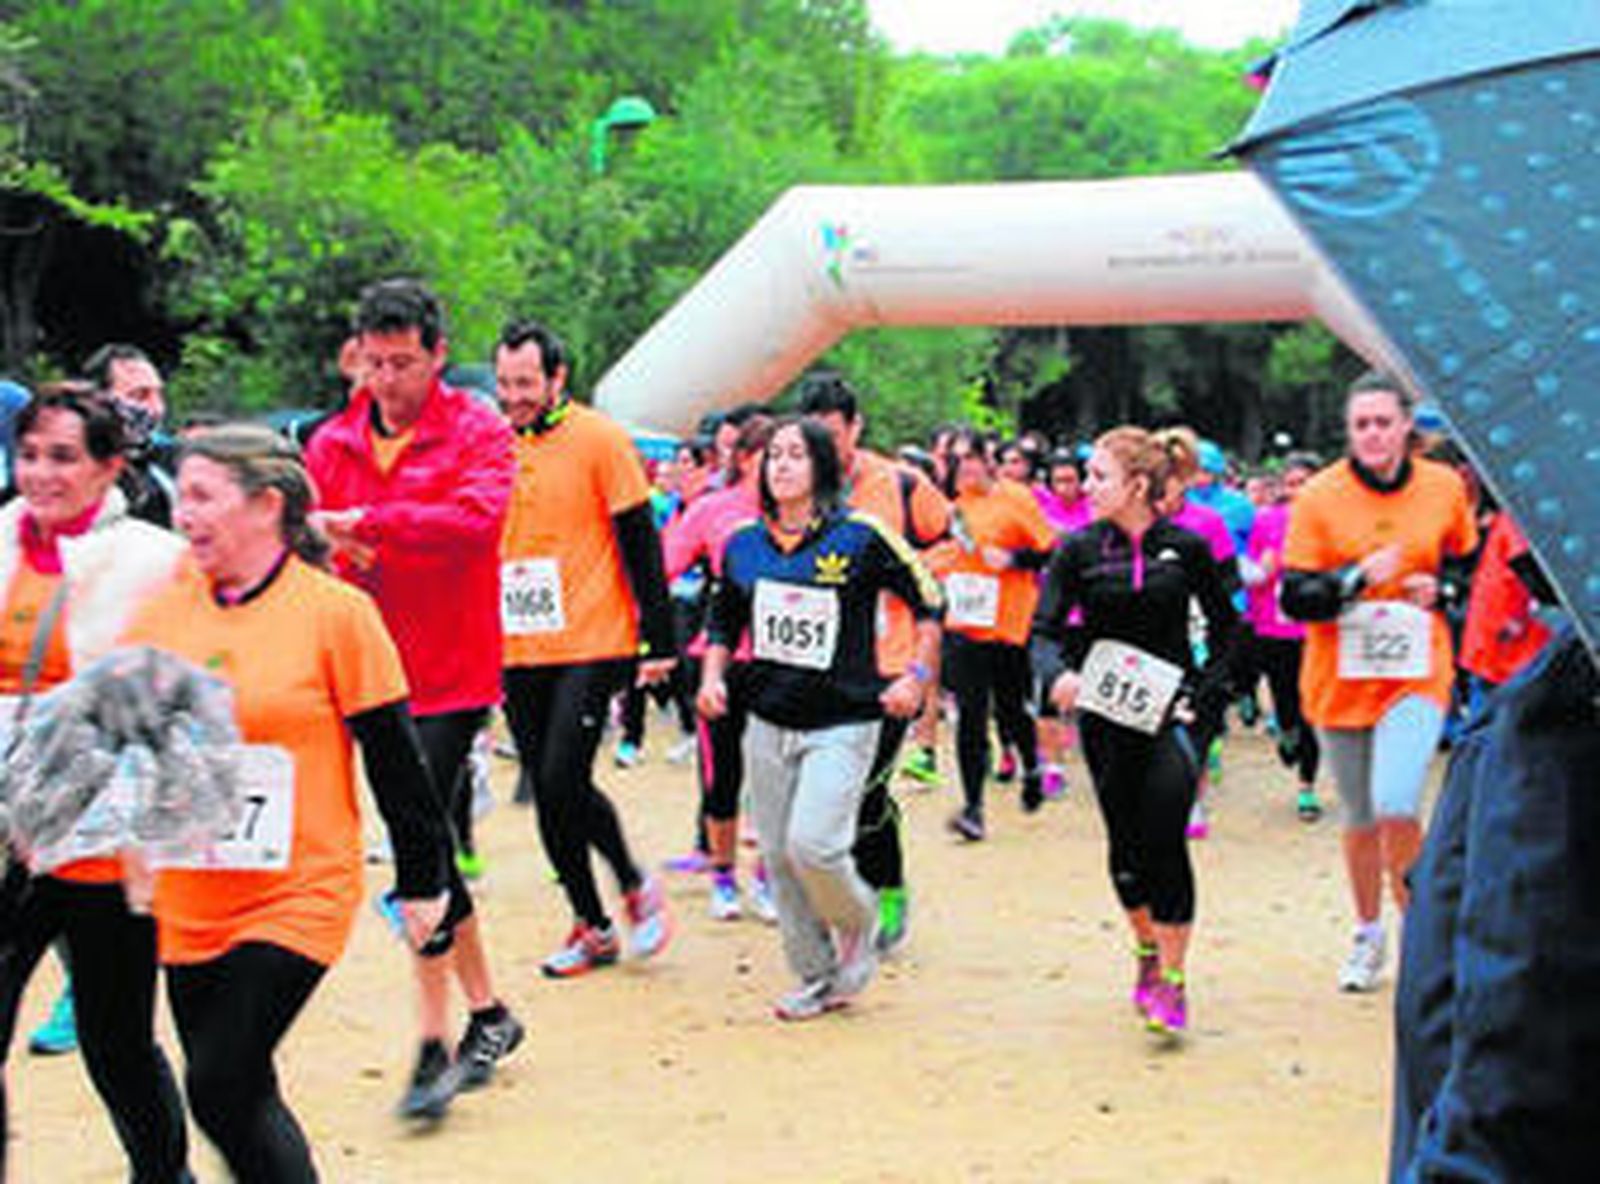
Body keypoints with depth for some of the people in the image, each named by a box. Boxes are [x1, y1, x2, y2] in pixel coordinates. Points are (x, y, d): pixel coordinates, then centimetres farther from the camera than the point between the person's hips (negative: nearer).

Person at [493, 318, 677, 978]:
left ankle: (635, 887, 11)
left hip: (592, 645, -5)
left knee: (563, 781, -14)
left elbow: (640, 543, -5)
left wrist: (658, 641, -8)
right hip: (517, 652, 6)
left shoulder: (599, 439, -5)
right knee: (546, 792, 7)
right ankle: (593, 928, 20)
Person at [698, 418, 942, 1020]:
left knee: (812, 844, -19)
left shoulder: (860, 536, -8)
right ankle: (817, 979, 22)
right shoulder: (743, 543, 6)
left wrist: (917, 676, -5)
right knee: (778, 856, 7)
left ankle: (858, 924, 13)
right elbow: (724, 622, 20)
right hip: (767, 725, 5)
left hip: (841, 725, -5)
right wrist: (712, 675, 5)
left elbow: (928, 602, 2)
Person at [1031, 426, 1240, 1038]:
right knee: (1126, 843, 9)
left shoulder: (1186, 548, -2)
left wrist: (1207, 689, -1)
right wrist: (1058, 673, -27)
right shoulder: (1079, 549, -1)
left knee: (1164, 834, -15)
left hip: (1172, 707, -2)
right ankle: (1147, 949, 35)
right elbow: (1044, 631, -6)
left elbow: (1226, 624, 10)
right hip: (1105, 712, 2)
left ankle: (1172, 976, -5)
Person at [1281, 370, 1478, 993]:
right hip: (1339, 678, 1)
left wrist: (1439, 588, -4)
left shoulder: (1445, 488, 1)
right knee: (1360, 819, 12)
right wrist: (1358, 577, -21)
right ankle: (1368, 936, 32)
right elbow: (1294, 598, -6)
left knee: (1397, 807, -18)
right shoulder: (1318, 497, -4)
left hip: (1416, 675, -1)